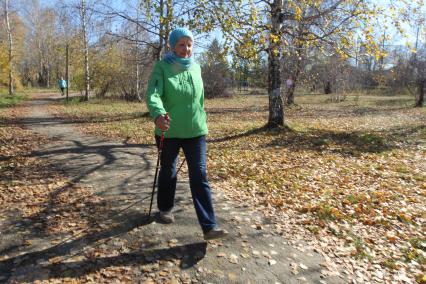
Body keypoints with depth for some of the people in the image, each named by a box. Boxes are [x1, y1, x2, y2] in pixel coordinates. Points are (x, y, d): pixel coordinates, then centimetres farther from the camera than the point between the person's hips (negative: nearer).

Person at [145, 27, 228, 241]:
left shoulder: (196, 68, 5)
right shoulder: (161, 67, -8)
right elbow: (153, 94, -24)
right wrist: (158, 115, -44)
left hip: (195, 131, 2)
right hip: (169, 131, -2)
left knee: (200, 176, -3)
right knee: (168, 172, 16)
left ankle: (209, 226, -1)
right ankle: (165, 208, 41)